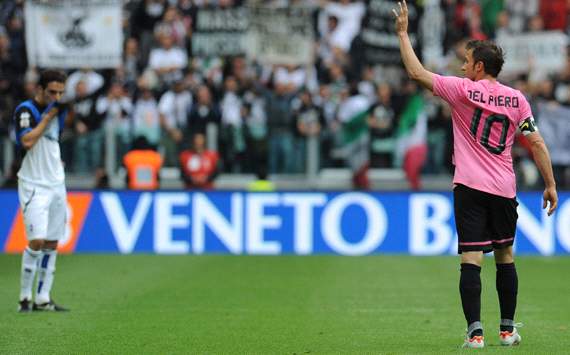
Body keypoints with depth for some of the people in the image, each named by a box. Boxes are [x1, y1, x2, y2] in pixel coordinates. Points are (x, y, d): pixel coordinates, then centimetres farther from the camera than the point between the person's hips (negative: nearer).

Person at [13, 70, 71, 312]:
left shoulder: (58, 110, 11)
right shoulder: (26, 110, -10)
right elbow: (27, 141, -25)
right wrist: (48, 116, -17)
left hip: (56, 184, 7)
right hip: (34, 185, -7)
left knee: (52, 243, 4)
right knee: (37, 241, -16)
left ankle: (43, 299, 6)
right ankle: (25, 298, -9)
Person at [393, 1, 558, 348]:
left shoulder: (463, 90, -4)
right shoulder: (517, 99, 5)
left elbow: (417, 72, -2)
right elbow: (537, 143, 4)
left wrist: (403, 33, 8)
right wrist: (550, 184, 10)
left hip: (470, 188, -4)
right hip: (504, 189, 4)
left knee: (471, 260, -7)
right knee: (505, 258, 15)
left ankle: (475, 332, -15)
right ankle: (508, 330, 20)